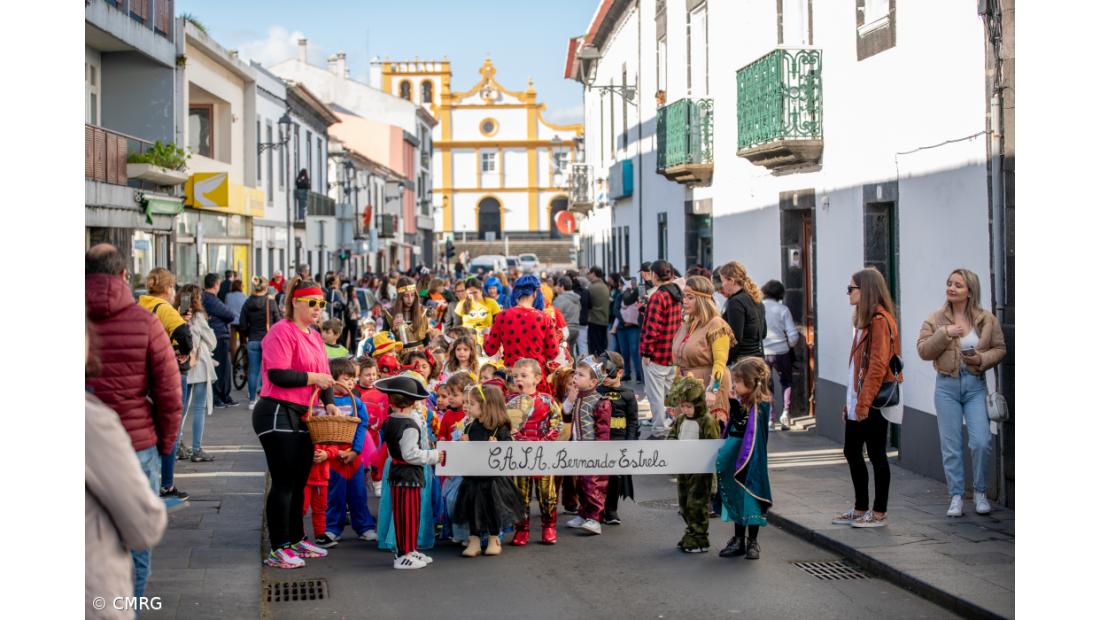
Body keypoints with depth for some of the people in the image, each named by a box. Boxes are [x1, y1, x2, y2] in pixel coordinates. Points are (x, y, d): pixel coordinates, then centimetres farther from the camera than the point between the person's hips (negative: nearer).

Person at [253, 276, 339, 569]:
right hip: (278, 413, -9)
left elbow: (323, 375, 15)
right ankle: (278, 549, 2)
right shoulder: (282, 332, -13)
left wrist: (329, 403, -1)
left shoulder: (314, 336, 16)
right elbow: (278, 375, -23)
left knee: (299, 481, 16)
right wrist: (312, 377, -16)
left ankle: (297, 539, 28)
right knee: (284, 482, -5)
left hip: (303, 416, 9)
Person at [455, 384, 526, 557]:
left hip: (493, 478, -4)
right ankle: (474, 541, 19)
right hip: (473, 477, 4)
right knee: (472, 510, 8)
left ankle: (494, 541, 24)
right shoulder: (470, 427, 3)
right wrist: (463, 445, -8)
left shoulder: (501, 429, -12)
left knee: (492, 509, 8)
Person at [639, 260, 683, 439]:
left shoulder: (658, 297, -18)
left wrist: (646, 352, -15)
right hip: (674, 355, 8)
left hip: (656, 356, -8)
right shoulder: (678, 295, 8)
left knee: (655, 394, -1)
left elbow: (652, 328, -21)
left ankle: (659, 432, 2)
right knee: (670, 392, 18)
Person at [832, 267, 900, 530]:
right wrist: (850, 400, 16)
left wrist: (864, 402, -22)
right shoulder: (865, 320, 16)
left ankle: (879, 513, 9)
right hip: (858, 401, 10)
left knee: (876, 455, 0)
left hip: (873, 402, -10)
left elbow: (878, 365, -20)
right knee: (852, 451, 13)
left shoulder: (880, 321, -14)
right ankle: (861, 509, 23)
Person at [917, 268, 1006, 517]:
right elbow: (923, 350, -2)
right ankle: (956, 496, 13)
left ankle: (980, 492, 13)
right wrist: (944, 334, -15)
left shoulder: (987, 319, 2)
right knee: (951, 445, 3)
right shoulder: (935, 319, 3)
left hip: (976, 385, 0)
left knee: (981, 442, -7)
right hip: (947, 386, 1)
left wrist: (982, 359, -11)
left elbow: (999, 348, 7)